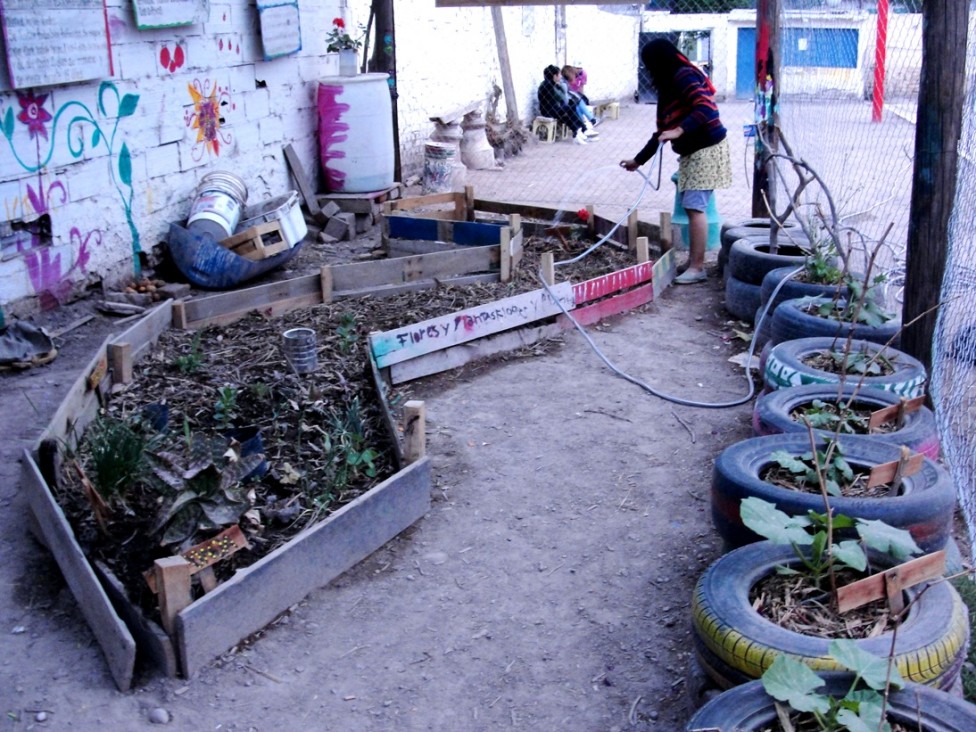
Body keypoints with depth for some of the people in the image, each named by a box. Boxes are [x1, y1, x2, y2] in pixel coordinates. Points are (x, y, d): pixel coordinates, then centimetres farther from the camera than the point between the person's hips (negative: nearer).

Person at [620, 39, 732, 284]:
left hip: (707, 149, -9)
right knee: (691, 206, 7)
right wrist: (638, 160, 22)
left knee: (694, 206, -11)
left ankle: (697, 267, -8)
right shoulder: (667, 87, 16)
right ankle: (693, 261, 11)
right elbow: (661, 133, 21)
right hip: (691, 152, 9)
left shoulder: (684, 76, -13)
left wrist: (679, 130, -34)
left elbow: (706, 108, -26)